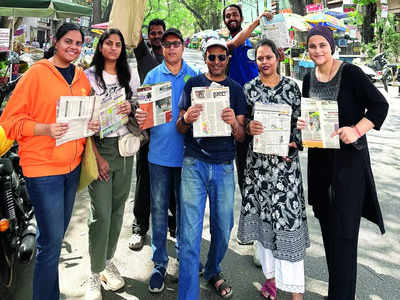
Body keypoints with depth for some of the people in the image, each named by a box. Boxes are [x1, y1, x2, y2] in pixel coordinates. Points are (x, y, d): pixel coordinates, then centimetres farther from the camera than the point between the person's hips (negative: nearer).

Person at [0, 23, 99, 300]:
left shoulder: (82, 78, 9)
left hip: (72, 165, 7)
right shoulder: (36, 73, -9)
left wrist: (93, 124, -1)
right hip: (43, 166, -6)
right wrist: (45, 129, -25)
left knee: (58, 235, 19)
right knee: (52, 240, -4)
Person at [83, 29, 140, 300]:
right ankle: (95, 273, 11)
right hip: (99, 147, -4)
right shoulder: (89, 76, -1)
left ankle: (108, 260, 29)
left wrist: (131, 108, -6)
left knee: (117, 209, 11)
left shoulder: (131, 76, 11)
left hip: (125, 147, 4)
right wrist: (96, 156, -12)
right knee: (101, 214, -5)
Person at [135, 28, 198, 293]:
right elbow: (145, 107, 6)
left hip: (186, 152, 0)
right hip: (160, 152, 0)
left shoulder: (194, 76, 6)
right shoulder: (153, 76, 7)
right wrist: (140, 116, -17)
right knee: (159, 209, 5)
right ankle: (160, 263, 19)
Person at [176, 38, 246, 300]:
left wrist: (234, 123, -17)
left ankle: (213, 271, 38)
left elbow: (242, 137, 5)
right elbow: (180, 128, 8)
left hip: (224, 166, 2)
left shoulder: (236, 89, 9)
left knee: (223, 227, 11)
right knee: (190, 233, -4)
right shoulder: (192, 84, 7)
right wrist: (186, 119, -15)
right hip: (194, 163, -1)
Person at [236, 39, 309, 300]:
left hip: (286, 158, -1)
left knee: (288, 215, -4)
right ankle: (271, 275, 25)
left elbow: (299, 120, 6)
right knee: (262, 215, 8)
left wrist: (294, 144, -10)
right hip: (258, 160, 2)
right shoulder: (249, 88, 6)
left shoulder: (291, 86, 4)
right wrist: (249, 128, -14)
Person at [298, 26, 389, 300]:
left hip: (349, 159, -6)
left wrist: (357, 130, -22)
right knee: (327, 225, 14)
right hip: (319, 157, 6)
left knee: (344, 230, -5)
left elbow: (380, 105, -9)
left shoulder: (350, 73, -9)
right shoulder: (309, 79, 9)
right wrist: (300, 124, -4)